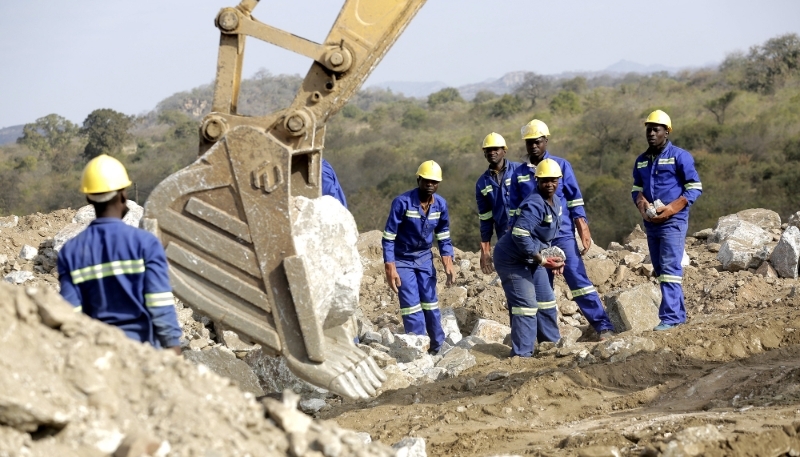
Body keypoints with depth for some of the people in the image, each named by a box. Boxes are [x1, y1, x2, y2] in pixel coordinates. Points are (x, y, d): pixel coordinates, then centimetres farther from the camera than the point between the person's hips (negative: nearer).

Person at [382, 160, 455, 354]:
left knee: (430, 302, 7)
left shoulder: (441, 204, -8)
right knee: (412, 306, -7)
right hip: (402, 260, -4)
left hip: (425, 259, 4)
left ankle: (438, 347, 18)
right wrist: (390, 269, -21)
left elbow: (444, 237, 5)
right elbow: (388, 237, -18)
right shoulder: (402, 202, -23)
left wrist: (448, 264, -4)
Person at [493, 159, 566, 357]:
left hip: (532, 259, 10)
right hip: (512, 260, -10)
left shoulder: (556, 202, 5)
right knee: (526, 305, -13)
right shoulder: (533, 205, -26)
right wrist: (543, 261, -28)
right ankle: (522, 354, -10)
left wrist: (555, 257, 3)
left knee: (546, 301, 16)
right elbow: (520, 236, -33)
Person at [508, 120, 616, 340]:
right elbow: (514, 210, 15)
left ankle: (603, 326, -13)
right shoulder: (519, 174, 10)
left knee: (578, 278, -12)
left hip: (563, 234, -3)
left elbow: (575, 201, 0)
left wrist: (584, 231, -8)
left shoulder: (561, 165, 2)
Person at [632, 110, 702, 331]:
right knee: (660, 270, 10)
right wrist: (642, 204, -3)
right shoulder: (641, 161, 13)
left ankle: (670, 317, -15)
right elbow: (636, 189, 21)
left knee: (670, 269, -13)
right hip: (651, 222, 7)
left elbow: (695, 188, -7)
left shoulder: (680, 156, -6)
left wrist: (671, 208, -16)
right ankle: (679, 314, 18)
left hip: (673, 221, -7)